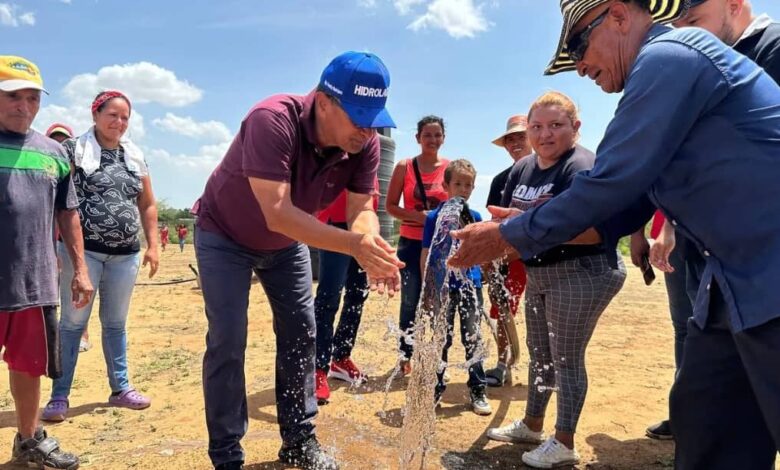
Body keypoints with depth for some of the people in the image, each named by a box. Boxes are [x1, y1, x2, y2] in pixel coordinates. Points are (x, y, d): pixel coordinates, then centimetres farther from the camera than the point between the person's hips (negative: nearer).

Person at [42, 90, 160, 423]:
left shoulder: (136, 157, 11)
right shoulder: (74, 150, -3)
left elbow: (147, 205, 14)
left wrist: (153, 245, 8)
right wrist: (52, 246, -14)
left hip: (125, 254, 4)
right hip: (83, 250, -4)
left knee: (116, 323, 13)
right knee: (73, 322, 2)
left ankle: (120, 388, 23)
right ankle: (59, 396, 13)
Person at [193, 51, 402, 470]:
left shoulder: (364, 142, -20)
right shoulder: (273, 121, -38)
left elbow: (361, 208, -21)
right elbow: (277, 214, -44)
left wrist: (371, 247, -44)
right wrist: (355, 244, -51)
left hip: (286, 243, 6)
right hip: (225, 237, -5)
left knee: (300, 332, 5)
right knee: (228, 342, -7)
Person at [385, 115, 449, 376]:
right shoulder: (404, 167, 0)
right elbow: (390, 205, -1)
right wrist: (417, 216, -15)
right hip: (411, 243, -1)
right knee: (410, 301, 4)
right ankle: (406, 356, 18)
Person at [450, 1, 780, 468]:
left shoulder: (670, 55, -14)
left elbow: (610, 184, -20)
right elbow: (623, 210, 15)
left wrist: (508, 237, -10)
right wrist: (523, 230, 8)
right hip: (739, 284, 10)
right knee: (702, 430, 14)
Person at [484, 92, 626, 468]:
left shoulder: (582, 166, -18)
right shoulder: (522, 168, 6)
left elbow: (592, 230, -30)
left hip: (581, 274, -8)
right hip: (539, 275, 8)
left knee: (566, 358, 0)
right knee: (539, 353, 19)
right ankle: (532, 425, 37)